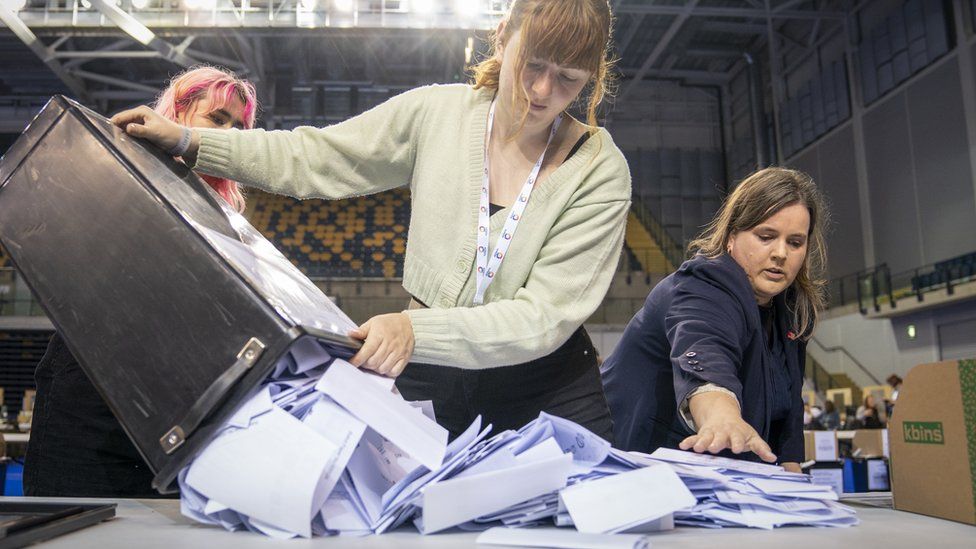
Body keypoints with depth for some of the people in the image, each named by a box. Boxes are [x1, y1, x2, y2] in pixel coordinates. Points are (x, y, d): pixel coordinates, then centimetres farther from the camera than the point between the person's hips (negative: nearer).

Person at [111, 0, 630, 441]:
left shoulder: (601, 172, -11)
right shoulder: (435, 113, -4)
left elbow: (546, 314, -19)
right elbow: (312, 159, 3)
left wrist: (416, 330, -32)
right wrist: (188, 141, -5)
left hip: (545, 392, -1)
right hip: (426, 380, 1)